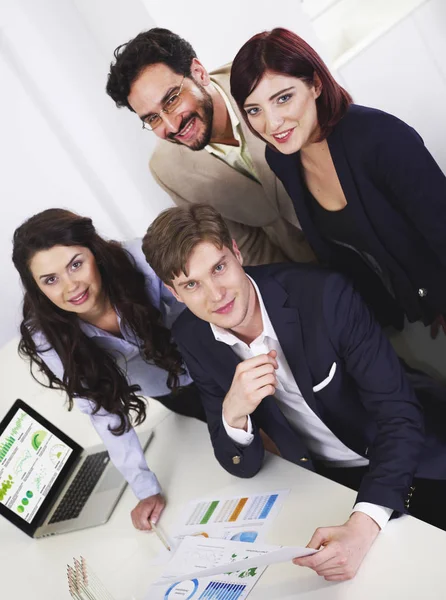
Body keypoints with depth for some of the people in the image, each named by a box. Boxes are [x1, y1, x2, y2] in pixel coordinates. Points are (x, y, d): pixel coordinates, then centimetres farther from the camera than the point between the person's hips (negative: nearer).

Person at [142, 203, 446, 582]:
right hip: (328, 483, 3)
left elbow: (398, 412, -22)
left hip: (409, 459, -3)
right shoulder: (192, 339, -10)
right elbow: (243, 466, -6)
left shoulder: (322, 293, -23)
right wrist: (233, 413, -30)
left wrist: (363, 526, -37)